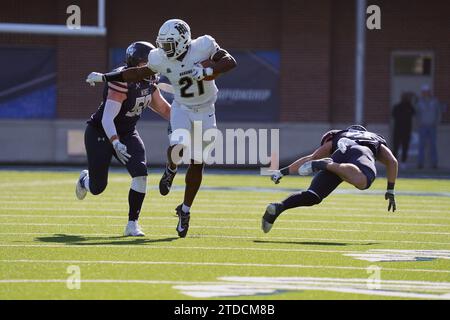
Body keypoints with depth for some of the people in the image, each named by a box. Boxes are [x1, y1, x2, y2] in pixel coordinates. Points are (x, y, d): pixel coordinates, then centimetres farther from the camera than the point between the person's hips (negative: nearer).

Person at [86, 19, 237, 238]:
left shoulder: (202, 47, -21)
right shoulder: (160, 59, -13)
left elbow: (230, 61, -19)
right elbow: (138, 73, 2)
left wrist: (207, 71, -35)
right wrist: (105, 77, -2)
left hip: (204, 112, 0)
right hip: (181, 108, 1)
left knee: (197, 164, 3)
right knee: (178, 147, -29)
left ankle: (185, 210, 20)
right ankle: (171, 170, 8)